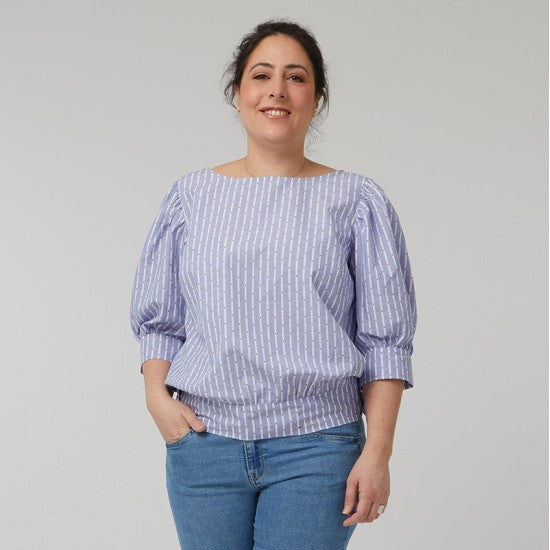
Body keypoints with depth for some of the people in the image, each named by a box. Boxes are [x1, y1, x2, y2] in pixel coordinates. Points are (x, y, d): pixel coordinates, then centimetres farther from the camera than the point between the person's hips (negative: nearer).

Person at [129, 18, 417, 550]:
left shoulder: (357, 202, 1)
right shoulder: (191, 197, 7)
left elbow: (386, 340, -1)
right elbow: (158, 320, 13)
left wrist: (377, 452, -7)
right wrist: (157, 396, -3)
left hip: (316, 446, -2)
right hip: (204, 443, 2)